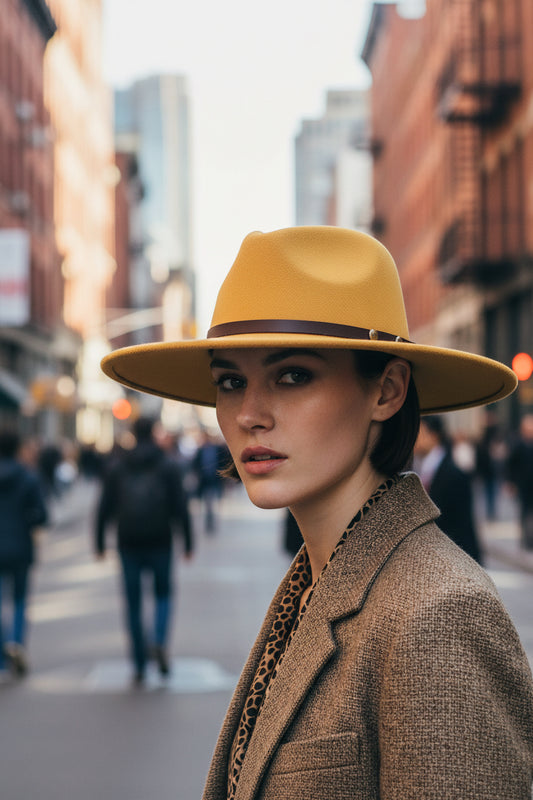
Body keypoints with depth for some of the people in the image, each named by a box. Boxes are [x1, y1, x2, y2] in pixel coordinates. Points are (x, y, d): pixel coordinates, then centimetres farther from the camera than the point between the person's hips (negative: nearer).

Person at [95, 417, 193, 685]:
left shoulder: (117, 467, 4)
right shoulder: (168, 466, 0)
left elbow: (105, 508, 3)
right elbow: (180, 507, -3)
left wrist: (100, 542, 8)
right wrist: (188, 542, 2)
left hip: (129, 543, 1)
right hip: (159, 542, -1)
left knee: (133, 604, 7)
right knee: (163, 593, 16)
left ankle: (140, 666, 6)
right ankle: (159, 642, -10)